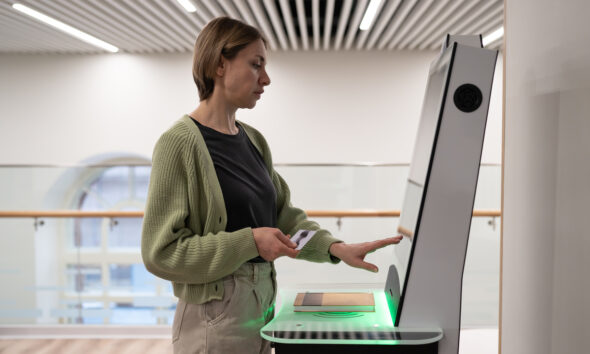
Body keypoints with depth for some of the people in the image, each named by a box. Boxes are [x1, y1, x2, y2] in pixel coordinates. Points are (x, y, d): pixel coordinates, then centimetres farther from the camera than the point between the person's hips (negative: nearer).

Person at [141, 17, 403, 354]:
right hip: (216, 313, -7)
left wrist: (337, 248, -3)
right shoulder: (180, 143, -15)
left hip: (263, 302, 7)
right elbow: (161, 251, -16)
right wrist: (249, 241, -20)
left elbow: (284, 213, 12)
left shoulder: (253, 140, 7)